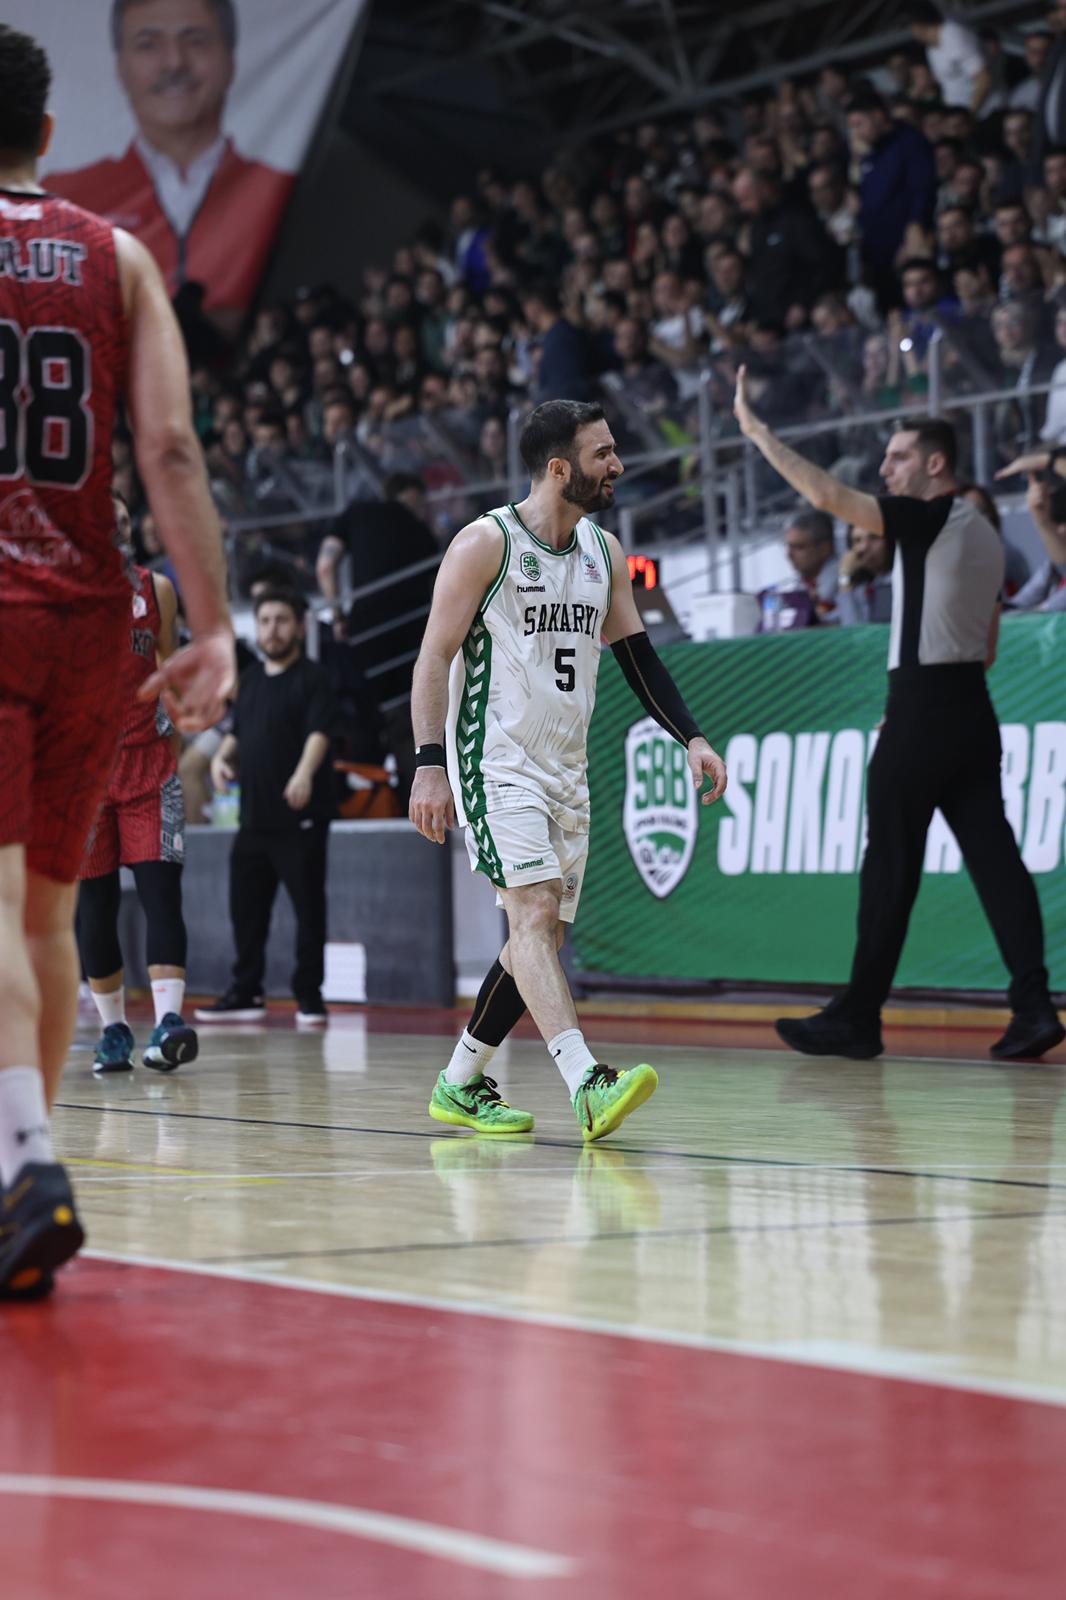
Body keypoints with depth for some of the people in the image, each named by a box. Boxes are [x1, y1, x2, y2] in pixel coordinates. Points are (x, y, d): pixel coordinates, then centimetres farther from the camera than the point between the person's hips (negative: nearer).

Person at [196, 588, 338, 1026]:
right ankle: (245, 993, 19)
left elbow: (319, 732, -19)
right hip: (253, 814, 7)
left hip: (300, 819, -7)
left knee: (308, 908, -1)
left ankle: (309, 996, 7)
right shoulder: (250, 679, 16)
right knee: (246, 908, 9)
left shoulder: (312, 678, -5)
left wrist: (305, 773, -37)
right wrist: (223, 756, 5)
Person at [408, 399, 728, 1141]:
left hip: (566, 768, 8)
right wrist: (430, 766, -19)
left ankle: (460, 1086, 22)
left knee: (542, 932, 9)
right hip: (496, 759, -8)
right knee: (535, 911, -21)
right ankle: (588, 1085, -34)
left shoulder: (604, 551, 10)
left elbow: (637, 654, 16)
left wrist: (691, 737, 4)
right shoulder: (486, 543, -10)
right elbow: (434, 657, -11)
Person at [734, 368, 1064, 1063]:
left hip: (923, 710, -8)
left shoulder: (930, 519, -10)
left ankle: (858, 1018, 5)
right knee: (994, 856, 2)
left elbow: (828, 495, -19)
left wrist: (757, 430, -13)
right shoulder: (985, 533, 17)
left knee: (890, 866, -2)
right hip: (972, 708, 8)